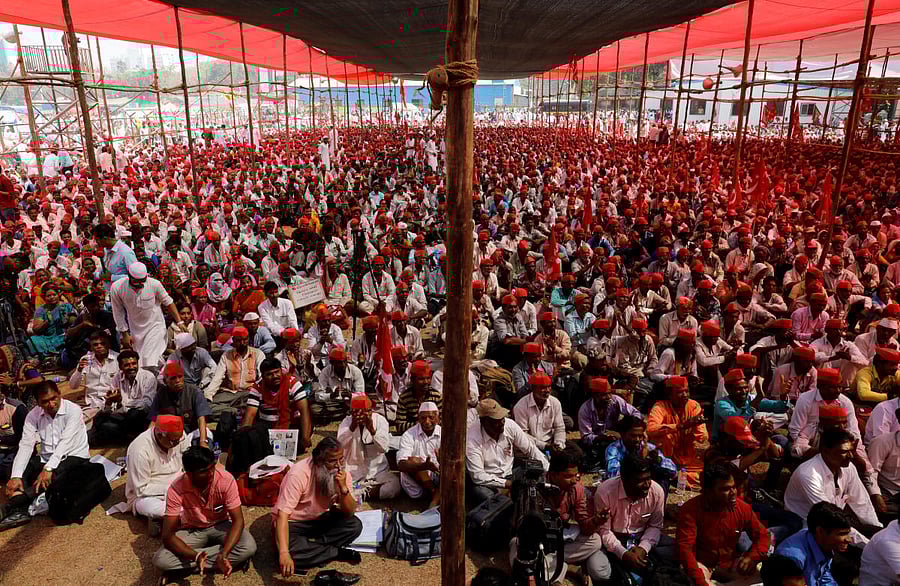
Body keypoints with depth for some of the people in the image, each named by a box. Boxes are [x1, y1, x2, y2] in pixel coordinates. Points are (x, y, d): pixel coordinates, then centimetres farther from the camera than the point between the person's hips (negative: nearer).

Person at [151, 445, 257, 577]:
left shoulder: (226, 479, -27)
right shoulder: (176, 489, -27)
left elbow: (238, 520, -23)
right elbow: (168, 536, -25)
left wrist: (223, 555, -39)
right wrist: (196, 556, -41)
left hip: (221, 525, 1)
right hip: (191, 530, -1)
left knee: (249, 547, -28)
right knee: (160, 560, -27)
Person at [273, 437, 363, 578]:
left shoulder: (342, 473, -15)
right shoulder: (299, 474, -30)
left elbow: (349, 513, -14)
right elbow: (283, 514, -34)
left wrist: (343, 488, -33)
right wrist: (284, 553, -45)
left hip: (320, 518, 4)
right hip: (293, 522, -4)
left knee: (355, 525, -19)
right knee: (290, 552, -35)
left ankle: (309, 546, -15)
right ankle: (338, 553, -15)